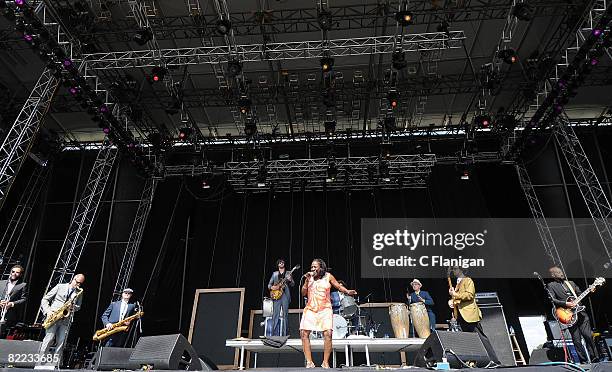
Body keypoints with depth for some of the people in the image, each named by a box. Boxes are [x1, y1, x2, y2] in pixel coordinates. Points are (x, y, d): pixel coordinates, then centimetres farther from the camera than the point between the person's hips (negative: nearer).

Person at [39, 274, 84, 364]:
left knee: (61, 342, -4)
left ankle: (56, 364, 0)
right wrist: (47, 311, -7)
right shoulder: (60, 286, 7)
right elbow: (45, 299, 8)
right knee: (49, 338, -15)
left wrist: (73, 307, -6)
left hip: (66, 320, 2)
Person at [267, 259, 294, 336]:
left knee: (285, 314, -4)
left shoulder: (288, 273, 12)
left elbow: (292, 285, 6)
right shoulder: (274, 274, 17)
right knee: (275, 314, -5)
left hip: (285, 295, -1)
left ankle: (284, 334, -2)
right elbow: (269, 284, 16)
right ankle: (275, 334, -3)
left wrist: (290, 280, -15)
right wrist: (272, 287, -6)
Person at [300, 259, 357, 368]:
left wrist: (347, 291, -12)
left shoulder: (328, 276, 3)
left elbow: (339, 286, 7)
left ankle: (325, 362, 0)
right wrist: (307, 281, -5)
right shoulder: (309, 278, 8)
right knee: (304, 333, -9)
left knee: (328, 333, -16)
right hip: (310, 309, 2)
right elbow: (303, 293, 7)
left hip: (324, 309, -2)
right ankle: (309, 362, 2)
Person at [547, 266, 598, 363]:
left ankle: (594, 358, 9)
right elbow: (552, 300, -10)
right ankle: (584, 361, 8)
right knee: (577, 340, -1)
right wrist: (565, 304, -18)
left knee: (588, 336, -4)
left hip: (580, 312, 4)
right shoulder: (551, 285, 1)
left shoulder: (571, 283, 19)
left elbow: (580, 294, 20)